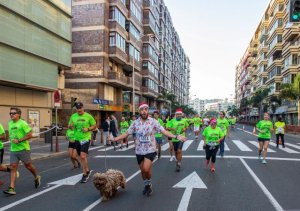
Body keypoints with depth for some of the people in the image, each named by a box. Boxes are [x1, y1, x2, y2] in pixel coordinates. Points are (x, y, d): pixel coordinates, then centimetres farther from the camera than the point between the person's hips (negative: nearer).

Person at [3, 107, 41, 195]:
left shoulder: (23, 123, -12)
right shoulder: (10, 123, 10)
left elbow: (30, 135, -16)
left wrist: (19, 140, -19)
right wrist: (11, 138, 11)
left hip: (23, 149, -6)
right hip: (13, 149, 6)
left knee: (28, 165, 9)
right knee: (13, 167, -2)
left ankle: (37, 177, 35)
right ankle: (12, 188, -2)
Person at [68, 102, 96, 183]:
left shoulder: (88, 116, -5)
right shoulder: (73, 116, 5)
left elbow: (94, 126, 3)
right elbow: (70, 126, 13)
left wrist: (88, 129, -15)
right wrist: (70, 126, -11)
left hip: (85, 138, -5)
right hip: (77, 139, 5)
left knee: (83, 156, -16)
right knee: (81, 157, 15)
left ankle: (85, 175, -3)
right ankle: (87, 171, 36)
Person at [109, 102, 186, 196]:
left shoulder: (153, 121, -8)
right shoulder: (135, 123, -1)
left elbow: (164, 131, -10)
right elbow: (127, 133, 5)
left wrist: (176, 136, -22)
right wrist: (114, 139, -2)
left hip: (150, 150, -3)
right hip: (139, 151, 3)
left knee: (146, 169, -17)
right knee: (142, 170, 13)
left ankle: (149, 184, 13)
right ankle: (147, 185, 38)